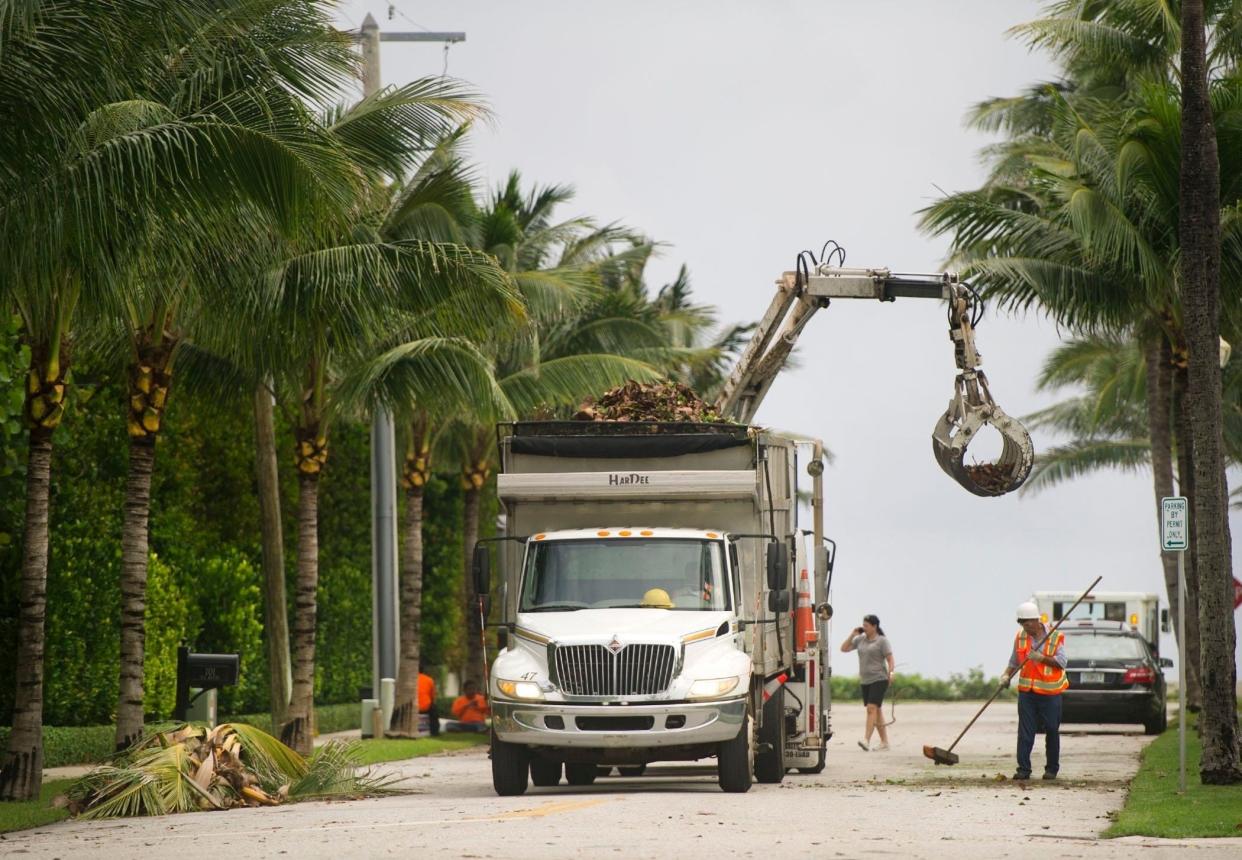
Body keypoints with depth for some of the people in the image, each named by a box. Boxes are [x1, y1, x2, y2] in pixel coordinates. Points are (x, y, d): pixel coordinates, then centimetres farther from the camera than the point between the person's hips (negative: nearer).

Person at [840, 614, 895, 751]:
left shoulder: (882, 641, -4)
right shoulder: (860, 640, 13)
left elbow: (890, 659, -9)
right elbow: (844, 648, 17)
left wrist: (890, 672, -27)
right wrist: (852, 635, 6)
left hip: (879, 679, -7)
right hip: (865, 681, 7)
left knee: (872, 708, -19)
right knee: (875, 711, 9)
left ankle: (867, 740, -29)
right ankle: (884, 742, 16)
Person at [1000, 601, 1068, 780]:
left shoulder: (1056, 637, -4)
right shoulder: (1020, 637, 7)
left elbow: (1061, 662, -11)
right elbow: (1013, 662, 16)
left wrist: (1041, 658, -22)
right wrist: (1006, 675, -2)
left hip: (1050, 693, -3)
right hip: (1027, 691, 3)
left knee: (1052, 731, 5)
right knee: (1025, 732, -3)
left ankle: (1052, 769, 16)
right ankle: (1023, 769, -3)